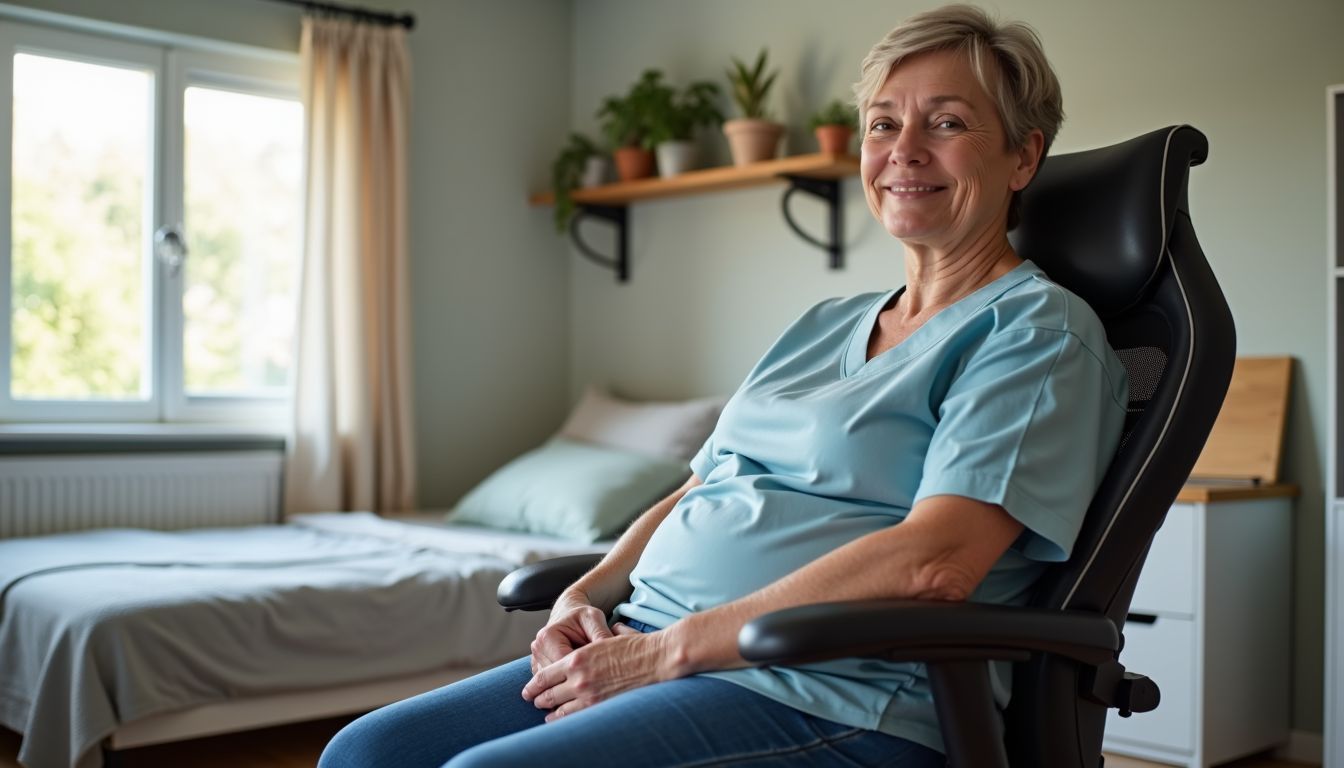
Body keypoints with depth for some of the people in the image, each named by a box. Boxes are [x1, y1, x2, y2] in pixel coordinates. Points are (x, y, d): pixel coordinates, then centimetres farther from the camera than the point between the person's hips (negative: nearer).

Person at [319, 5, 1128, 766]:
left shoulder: (1038, 330, -4)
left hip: (833, 699, -7)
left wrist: (672, 647, -17)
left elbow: (933, 560, -18)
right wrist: (586, 596, 2)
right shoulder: (826, 325, 21)